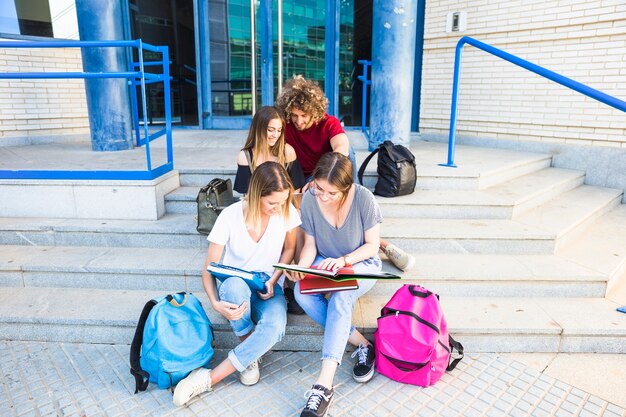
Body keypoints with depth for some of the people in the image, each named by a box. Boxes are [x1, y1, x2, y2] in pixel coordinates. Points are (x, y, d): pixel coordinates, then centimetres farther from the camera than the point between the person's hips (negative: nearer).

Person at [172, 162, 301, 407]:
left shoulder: (287, 211, -12)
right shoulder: (230, 216, -18)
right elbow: (209, 268, -13)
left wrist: (273, 280, -11)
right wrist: (215, 303, -32)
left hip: (269, 288, 1)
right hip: (234, 288, -1)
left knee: (274, 327, -35)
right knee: (235, 284, -41)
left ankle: (209, 378, -19)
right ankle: (250, 355, -13)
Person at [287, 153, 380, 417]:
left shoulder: (364, 199, -21)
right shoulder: (310, 199, -15)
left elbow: (372, 246, -11)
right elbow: (310, 244, -4)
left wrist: (343, 261, -28)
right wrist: (301, 268, -24)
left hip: (361, 264, -3)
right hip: (325, 263, 3)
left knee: (340, 298, -35)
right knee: (302, 294, -29)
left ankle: (324, 384, -34)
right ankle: (362, 344, -17)